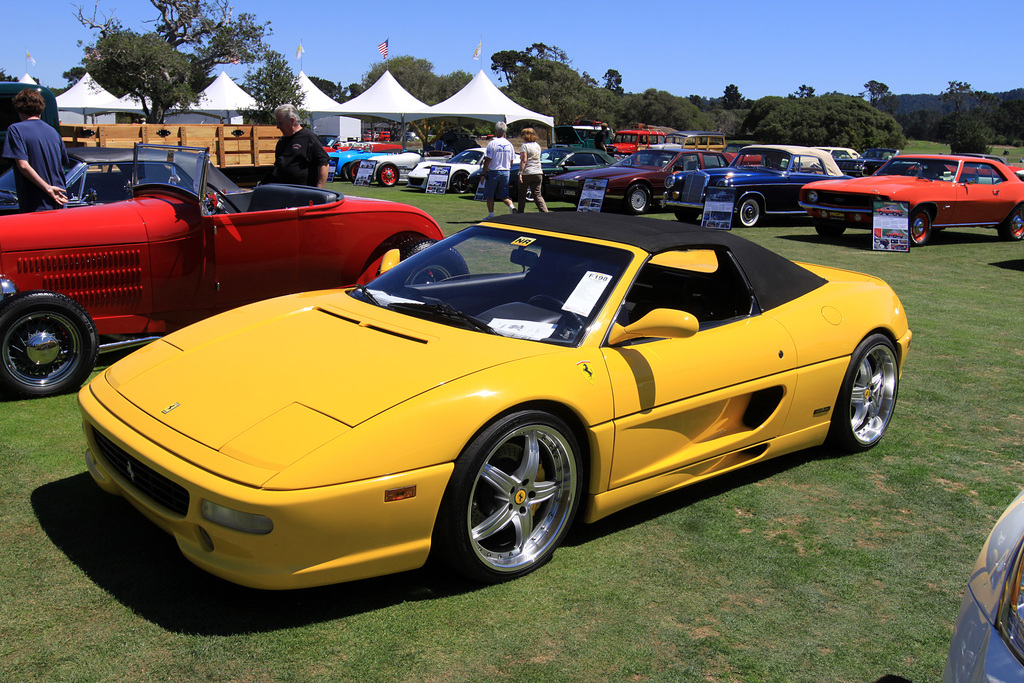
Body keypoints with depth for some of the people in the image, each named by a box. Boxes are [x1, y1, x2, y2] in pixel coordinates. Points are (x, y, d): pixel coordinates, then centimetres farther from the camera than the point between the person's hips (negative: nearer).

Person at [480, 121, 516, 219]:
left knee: (490, 196, 7)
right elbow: (511, 162, 10)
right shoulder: (509, 144, 5)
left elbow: (488, 160, -12)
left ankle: (491, 215, 8)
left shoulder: (492, 143, -10)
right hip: (505, 172, 5)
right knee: (503, 195, 11)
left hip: (493, 172, -4)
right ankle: (511, 206, -14)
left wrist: (483, 174, -7)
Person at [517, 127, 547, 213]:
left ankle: (520, 214, 11)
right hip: (538, 173, 6)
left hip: (527, 173, -6)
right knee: (538, 195, 2)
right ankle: (545, 212, -14)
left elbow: (523, 161, -15)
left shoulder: (525, 146, -7)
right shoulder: (537, 146, 14)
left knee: (522, 195, 8)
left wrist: (520, 173, -18)